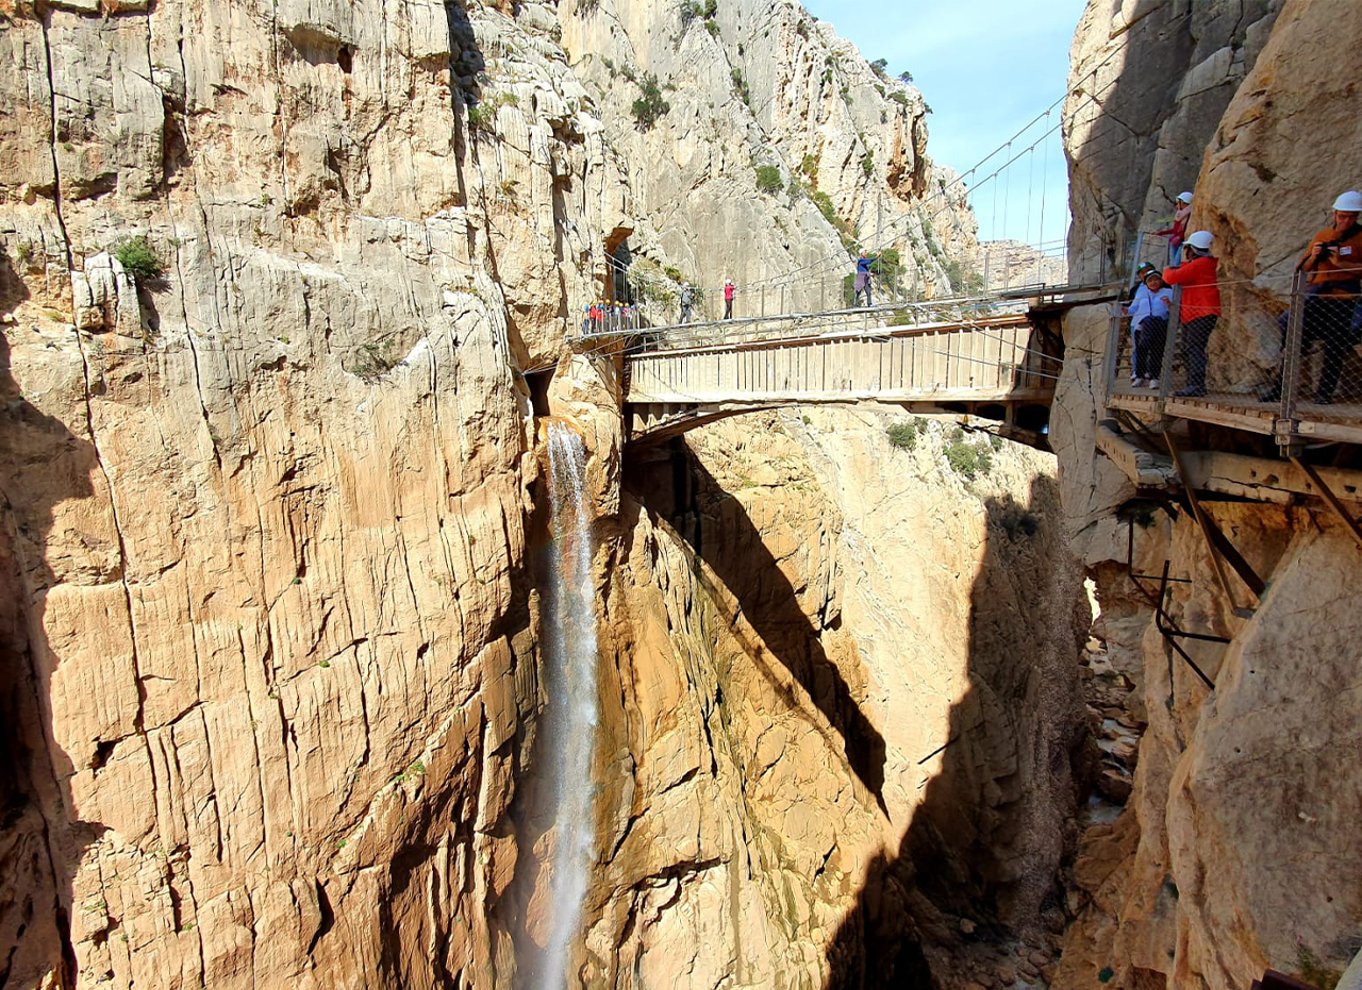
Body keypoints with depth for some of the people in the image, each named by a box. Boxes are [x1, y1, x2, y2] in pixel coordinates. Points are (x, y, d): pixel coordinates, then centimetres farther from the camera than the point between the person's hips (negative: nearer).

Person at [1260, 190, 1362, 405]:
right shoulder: (1321, 236, 13)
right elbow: (1302, 267, 14)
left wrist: (1340, 263, -18)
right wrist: (1313, 257, -5)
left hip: (1341, 299, -3)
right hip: (1314, 296, 3)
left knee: (1335, 348, 0)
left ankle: (1324, 393, 6)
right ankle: (1278, 388, 2)